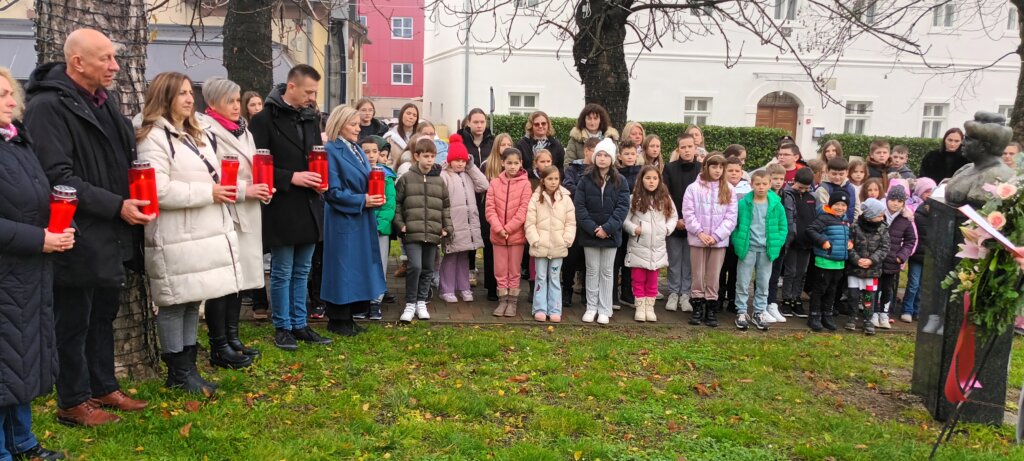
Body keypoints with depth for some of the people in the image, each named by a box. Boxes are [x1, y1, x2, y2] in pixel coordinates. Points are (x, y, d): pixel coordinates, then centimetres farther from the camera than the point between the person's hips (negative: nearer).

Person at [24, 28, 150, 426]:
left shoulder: (105, 99, 11)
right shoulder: (47, 106, -15)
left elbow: (124, 157, 20)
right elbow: (58, 176, -21)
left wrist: (137, 196, 6)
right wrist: (116, 206, -22)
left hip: (111, 233, 8)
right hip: (78, 237, -8)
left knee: (104, 316, 19)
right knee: (73, 323, 7)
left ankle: (104, 388, 34)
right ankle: (72, 403, 22)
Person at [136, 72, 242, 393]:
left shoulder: (198, 135, 19)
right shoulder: (155, 137, -11)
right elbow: (158, 190, -21)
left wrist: (222, 191, 8)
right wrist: (208, 192, -18)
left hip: (203, 234, 9)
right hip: (176, 238, -9)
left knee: (193, 301, 13)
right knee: (174, 304, 1)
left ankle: (188, 367, 23)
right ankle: (177, 373, 12)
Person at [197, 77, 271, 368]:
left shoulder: (242, 131, 16)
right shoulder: (207, 132, -11)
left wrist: (262, 187, 6)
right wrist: (243, 191, -17)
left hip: (247, 215, 8)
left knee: (239, 278, 13)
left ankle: (232, 338, 24)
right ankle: (219, 348, 7)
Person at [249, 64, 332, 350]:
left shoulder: (311, 118, 10)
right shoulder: (265, 119, -10)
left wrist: (321, 180, 1)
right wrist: (291, 178, -19)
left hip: (310, 207, 6)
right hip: (281, 208, -6)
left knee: (302, 271, 14)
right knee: (282, 272, 5)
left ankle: (299, 324, 25)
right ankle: (282, 327, 18)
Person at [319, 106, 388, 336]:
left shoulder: (358, 150, 14)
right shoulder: (331, 151, -11)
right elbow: (333, 192, -17)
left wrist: (376, 197, -2)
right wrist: (362, 201, -17)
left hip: (363, 219, 8)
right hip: (343, 220, -8)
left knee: (359, 267, 12)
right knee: (342, 267, -1)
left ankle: (348, 315, 23)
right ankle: (337, 320, 11)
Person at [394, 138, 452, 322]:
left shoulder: (439, 180, 9)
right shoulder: (406, 178, 1)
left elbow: (446, 206, 15)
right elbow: (396, 203, 4)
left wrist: (447, 227, 8)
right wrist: (400, 224, -4)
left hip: (433, 233, 4)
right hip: (412, 232, -3)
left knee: (428, 270, 10)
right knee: (415, 267, -13)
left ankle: (421, 302, 24)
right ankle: (410, 304, 2)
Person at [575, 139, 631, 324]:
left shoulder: (620, 181, 0)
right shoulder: (586, 180, 0)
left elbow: (623, 206, -6)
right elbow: (579, 206, -5)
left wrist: (607, 228, -17)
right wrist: (593, 228, -16)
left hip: (611, 234, 0)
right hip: (589, 234, 0)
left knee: (606, 272, 8)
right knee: (592, 271, 9)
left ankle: (605, 310, 15)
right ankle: (591, 307, 18)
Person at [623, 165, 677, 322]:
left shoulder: (665, 199, 5)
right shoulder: (634, 199, -5)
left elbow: (674, 216, 11)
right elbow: (624, 219, -4)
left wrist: (668, 228, -5)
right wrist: (633, 229, -18)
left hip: (657, 247, 3)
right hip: (638, 246, -3)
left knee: (652, 280, 12)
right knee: (638, 279, 6)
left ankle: (650, 307, 21)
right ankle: (640, 307, 15)